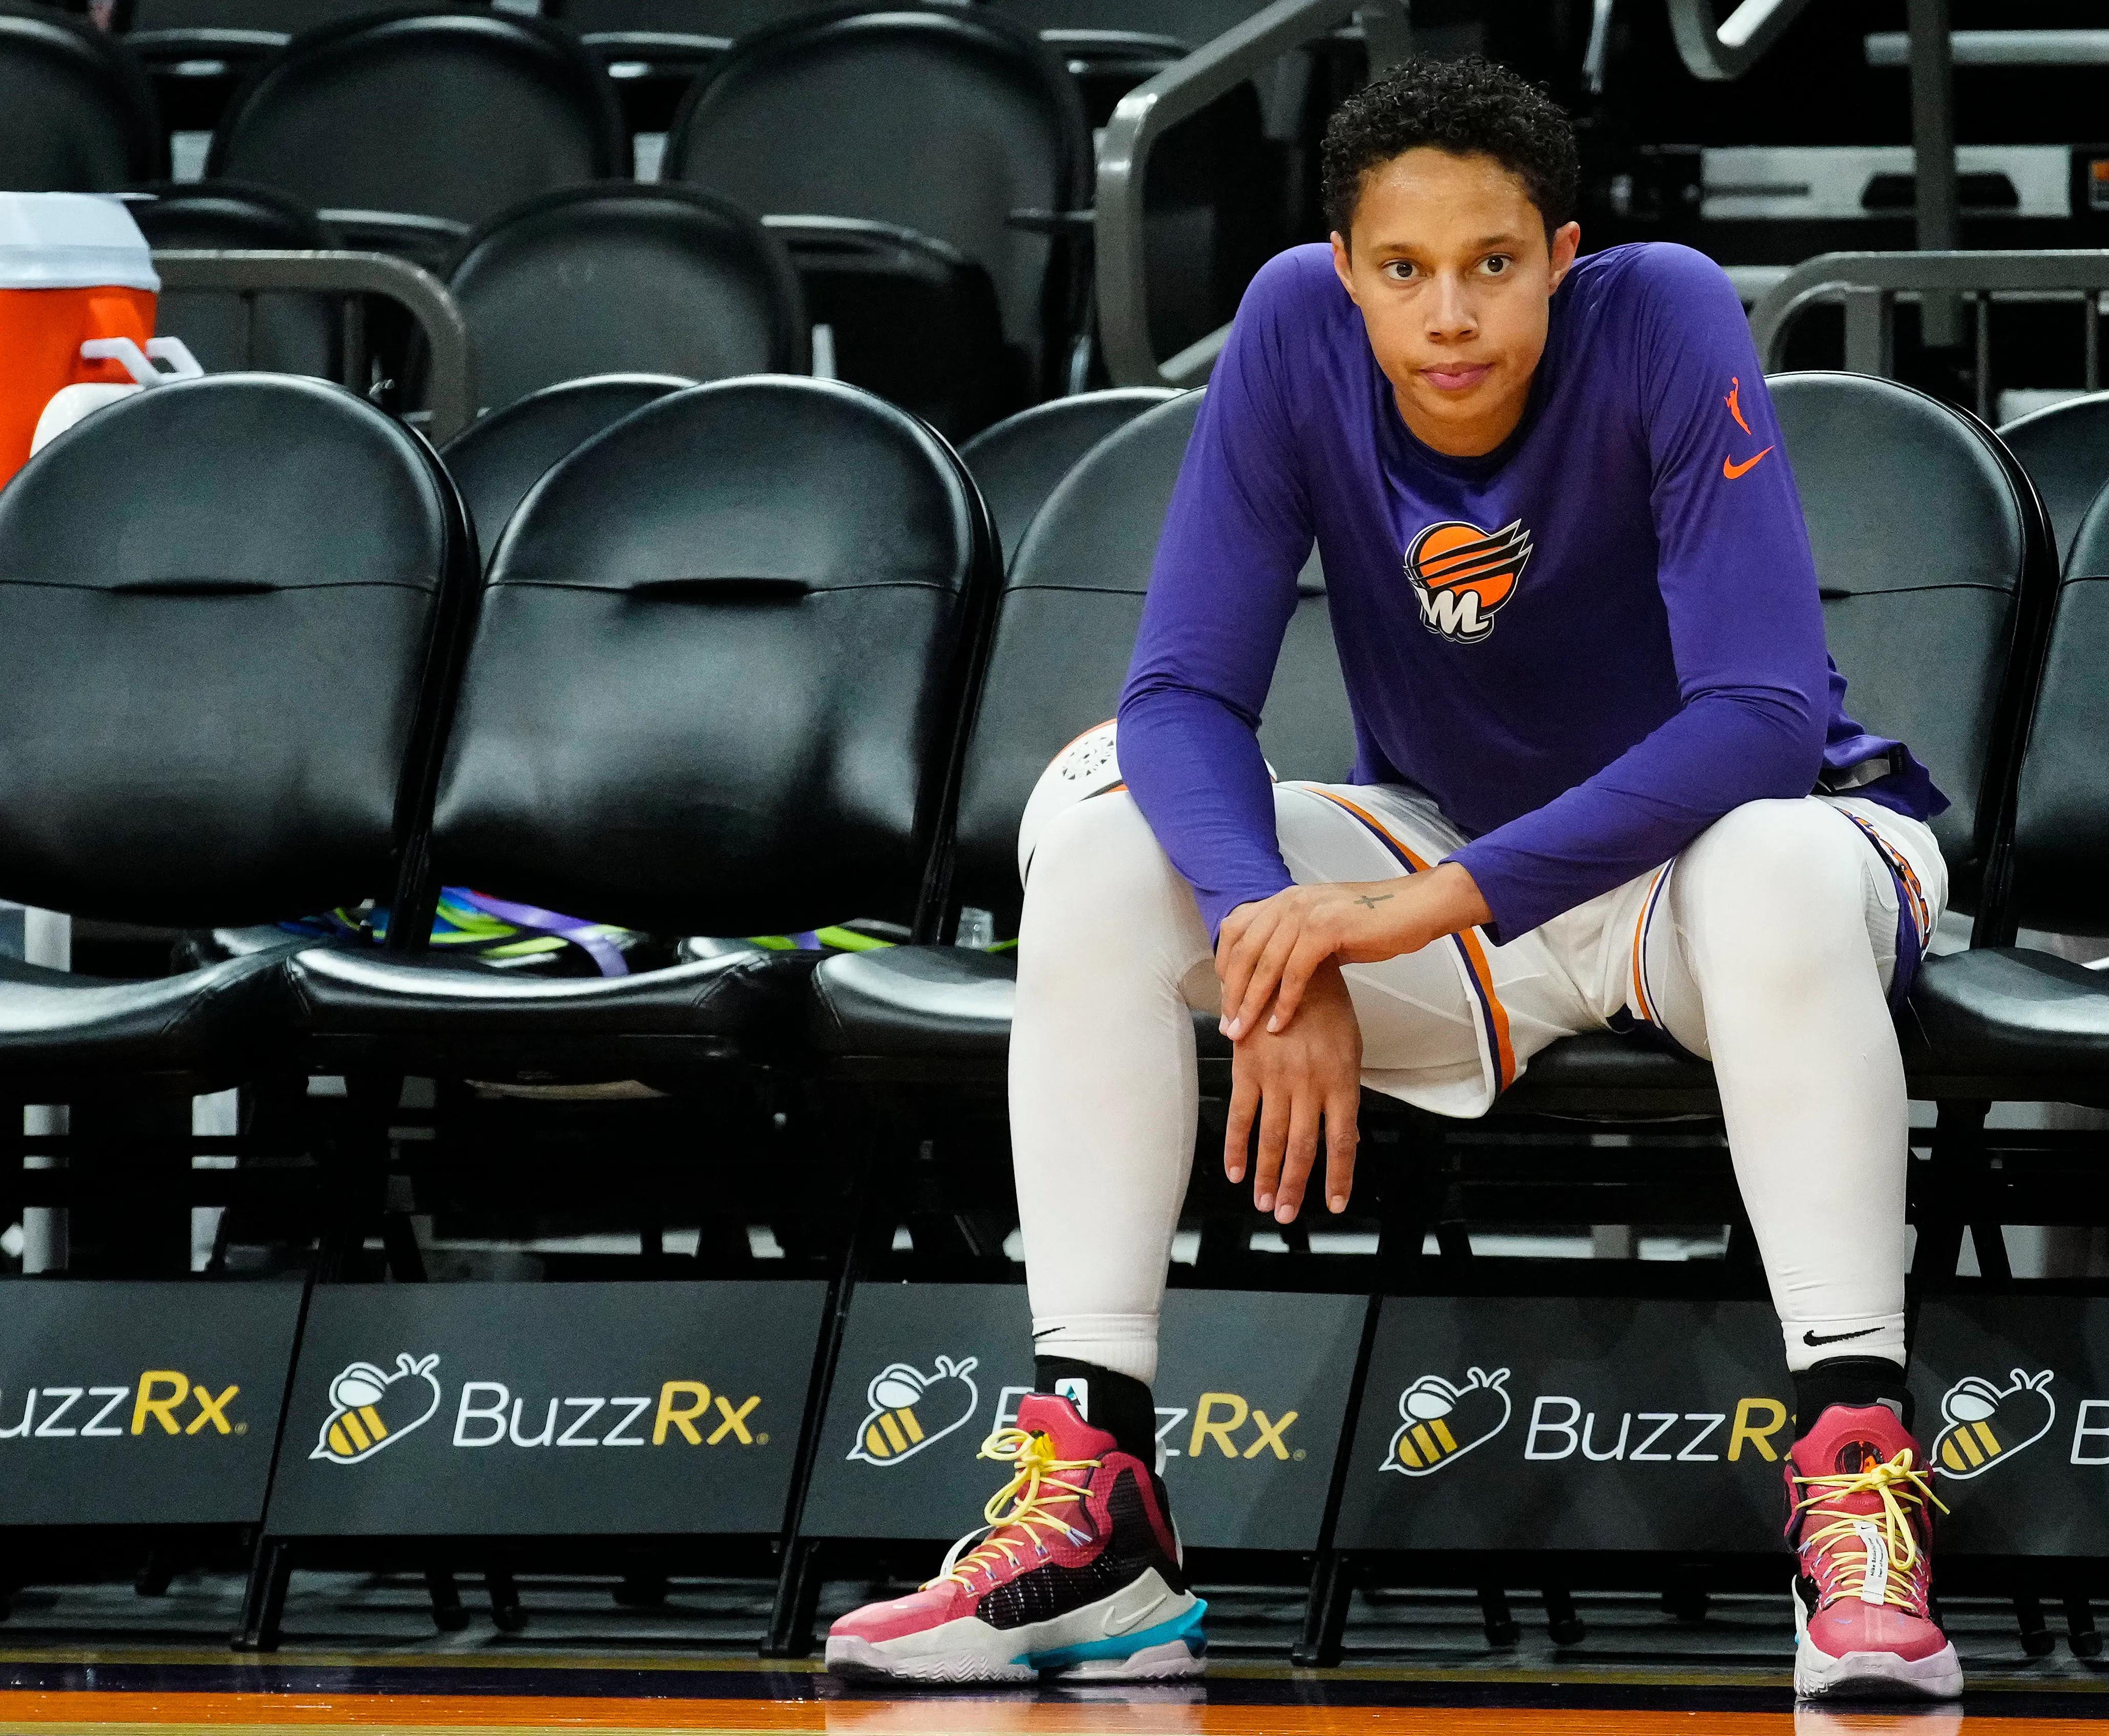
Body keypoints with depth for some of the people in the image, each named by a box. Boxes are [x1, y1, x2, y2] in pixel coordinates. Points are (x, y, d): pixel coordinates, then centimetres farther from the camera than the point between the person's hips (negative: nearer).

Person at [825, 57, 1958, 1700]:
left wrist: (1446, 899, -39)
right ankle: (1089, 1513, -23)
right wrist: (1279, 950, -36)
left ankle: (1857, 1477, -39)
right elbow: (1186, 696, -17)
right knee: (1103, 851, -18)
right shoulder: (1296, 330, -15)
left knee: (1783, 870, -38)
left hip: (1696, 849, -4)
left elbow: (1765, 717, -31)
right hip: (1446, 869, 4)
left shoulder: (1665, 321, -24)